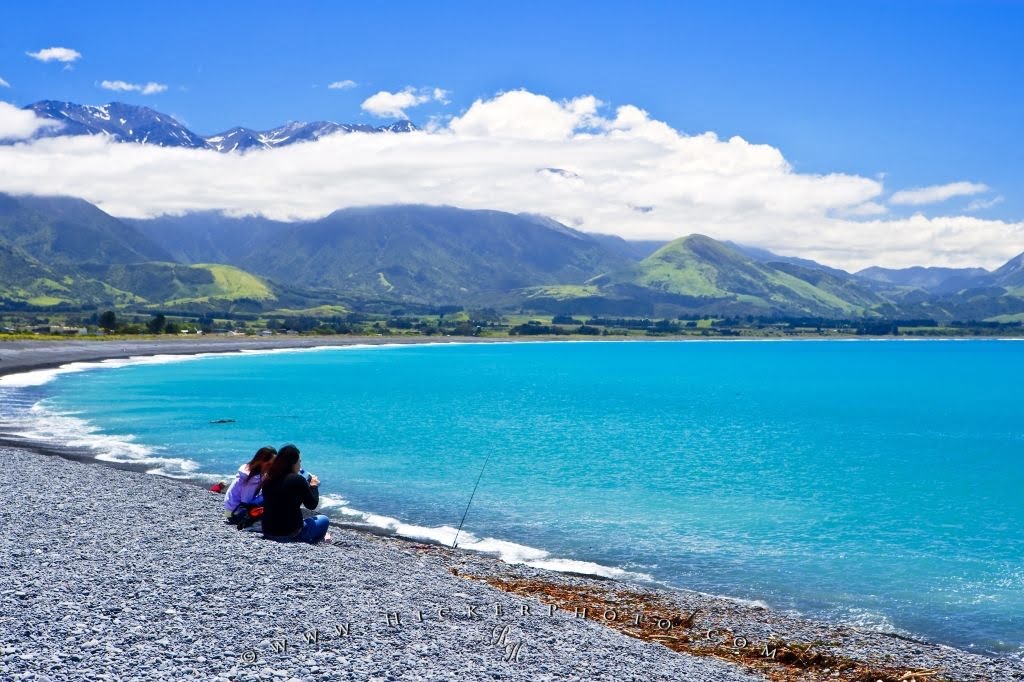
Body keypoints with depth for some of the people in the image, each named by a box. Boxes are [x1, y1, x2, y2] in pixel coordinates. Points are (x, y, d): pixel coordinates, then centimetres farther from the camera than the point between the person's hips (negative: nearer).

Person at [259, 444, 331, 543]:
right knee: (324, 520, 16)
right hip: (290, 534, -6)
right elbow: (312, 505, -4)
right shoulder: (297, 479, -15)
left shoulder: (268, 479, 2)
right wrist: (313, 486, 12)